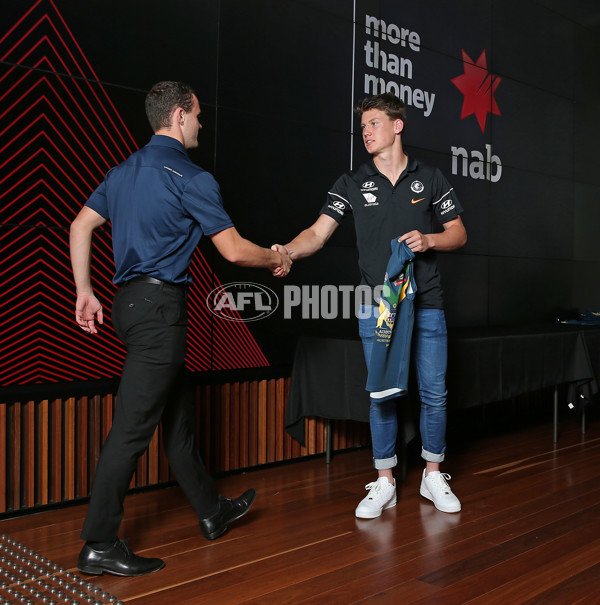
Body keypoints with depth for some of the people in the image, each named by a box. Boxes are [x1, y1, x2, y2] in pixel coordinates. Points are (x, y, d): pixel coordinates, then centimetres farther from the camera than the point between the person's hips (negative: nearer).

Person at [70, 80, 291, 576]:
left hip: (131, 300, 9)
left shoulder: (124, 170, 15)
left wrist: (85, 292, 17)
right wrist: (276, 260, 10)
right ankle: (100, 545, 1)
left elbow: (80, 226, 14)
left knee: (178, 414, 16)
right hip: (160, 305, -9)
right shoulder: (191, 178, -9)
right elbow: (234, 250, -8)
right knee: (133, 425, -6)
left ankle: (212, 511, 30)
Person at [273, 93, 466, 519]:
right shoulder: (353, 184, 6)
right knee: (382, 393, 5)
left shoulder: (430, 179, 7)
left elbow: (459, 234, 10)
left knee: (434, 392, 3)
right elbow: (319, 232, -5)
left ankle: (434, 475, 22)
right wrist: (288, 252, -25)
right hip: (377, 305, 0)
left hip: (426, 303, 0)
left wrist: (429, 239, -11)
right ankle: (384, 482, 17)